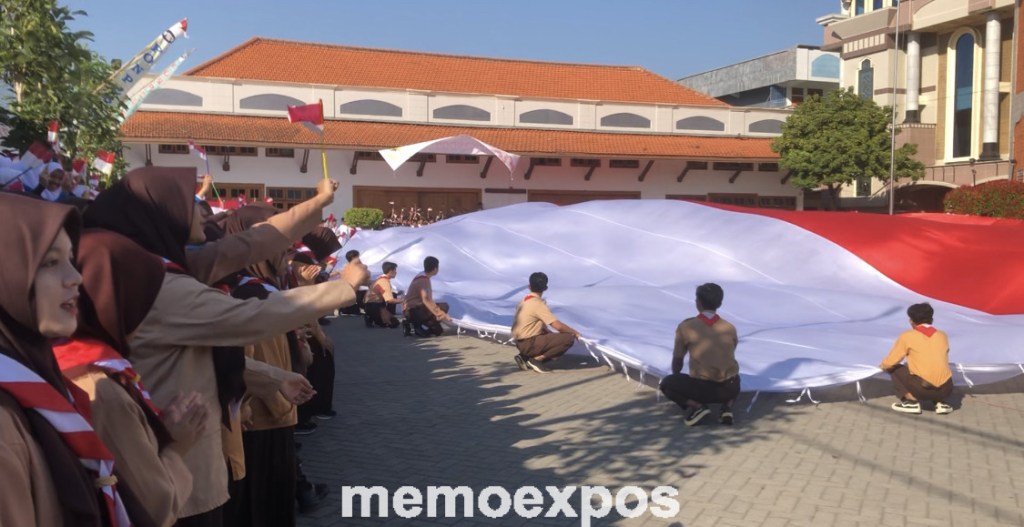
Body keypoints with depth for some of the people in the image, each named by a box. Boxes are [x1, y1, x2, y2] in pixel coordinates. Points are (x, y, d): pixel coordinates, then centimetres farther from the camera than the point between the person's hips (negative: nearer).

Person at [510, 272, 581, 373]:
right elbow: (558, 326, -18)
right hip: (529, 344, -9)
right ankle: (537, 359, -10)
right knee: (569, 338, -13)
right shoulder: (538, 304, -16)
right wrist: (574, 332, -2)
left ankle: (525, 357, 11)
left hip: (522, 343, 9)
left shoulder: (524, 301, 10)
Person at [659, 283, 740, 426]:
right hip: (729, 389, 4)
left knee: (667, 383, 19)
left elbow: (677, 360, 13)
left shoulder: (686, 327, 0)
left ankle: (696, 407, -3)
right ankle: (727, 407, 8)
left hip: (703, 389, -4)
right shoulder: (730, 328, 8)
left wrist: (677, 381, 34)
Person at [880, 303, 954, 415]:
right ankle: (940, 403, 14)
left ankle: (911, 402, 5)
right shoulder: (942, 335, 15)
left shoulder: (907, 336, 3)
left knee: (895, 369, 18)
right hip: (946, 390, 5)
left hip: (923, 389, -5)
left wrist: (882, 366, 30)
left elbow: (889, 364, 6)